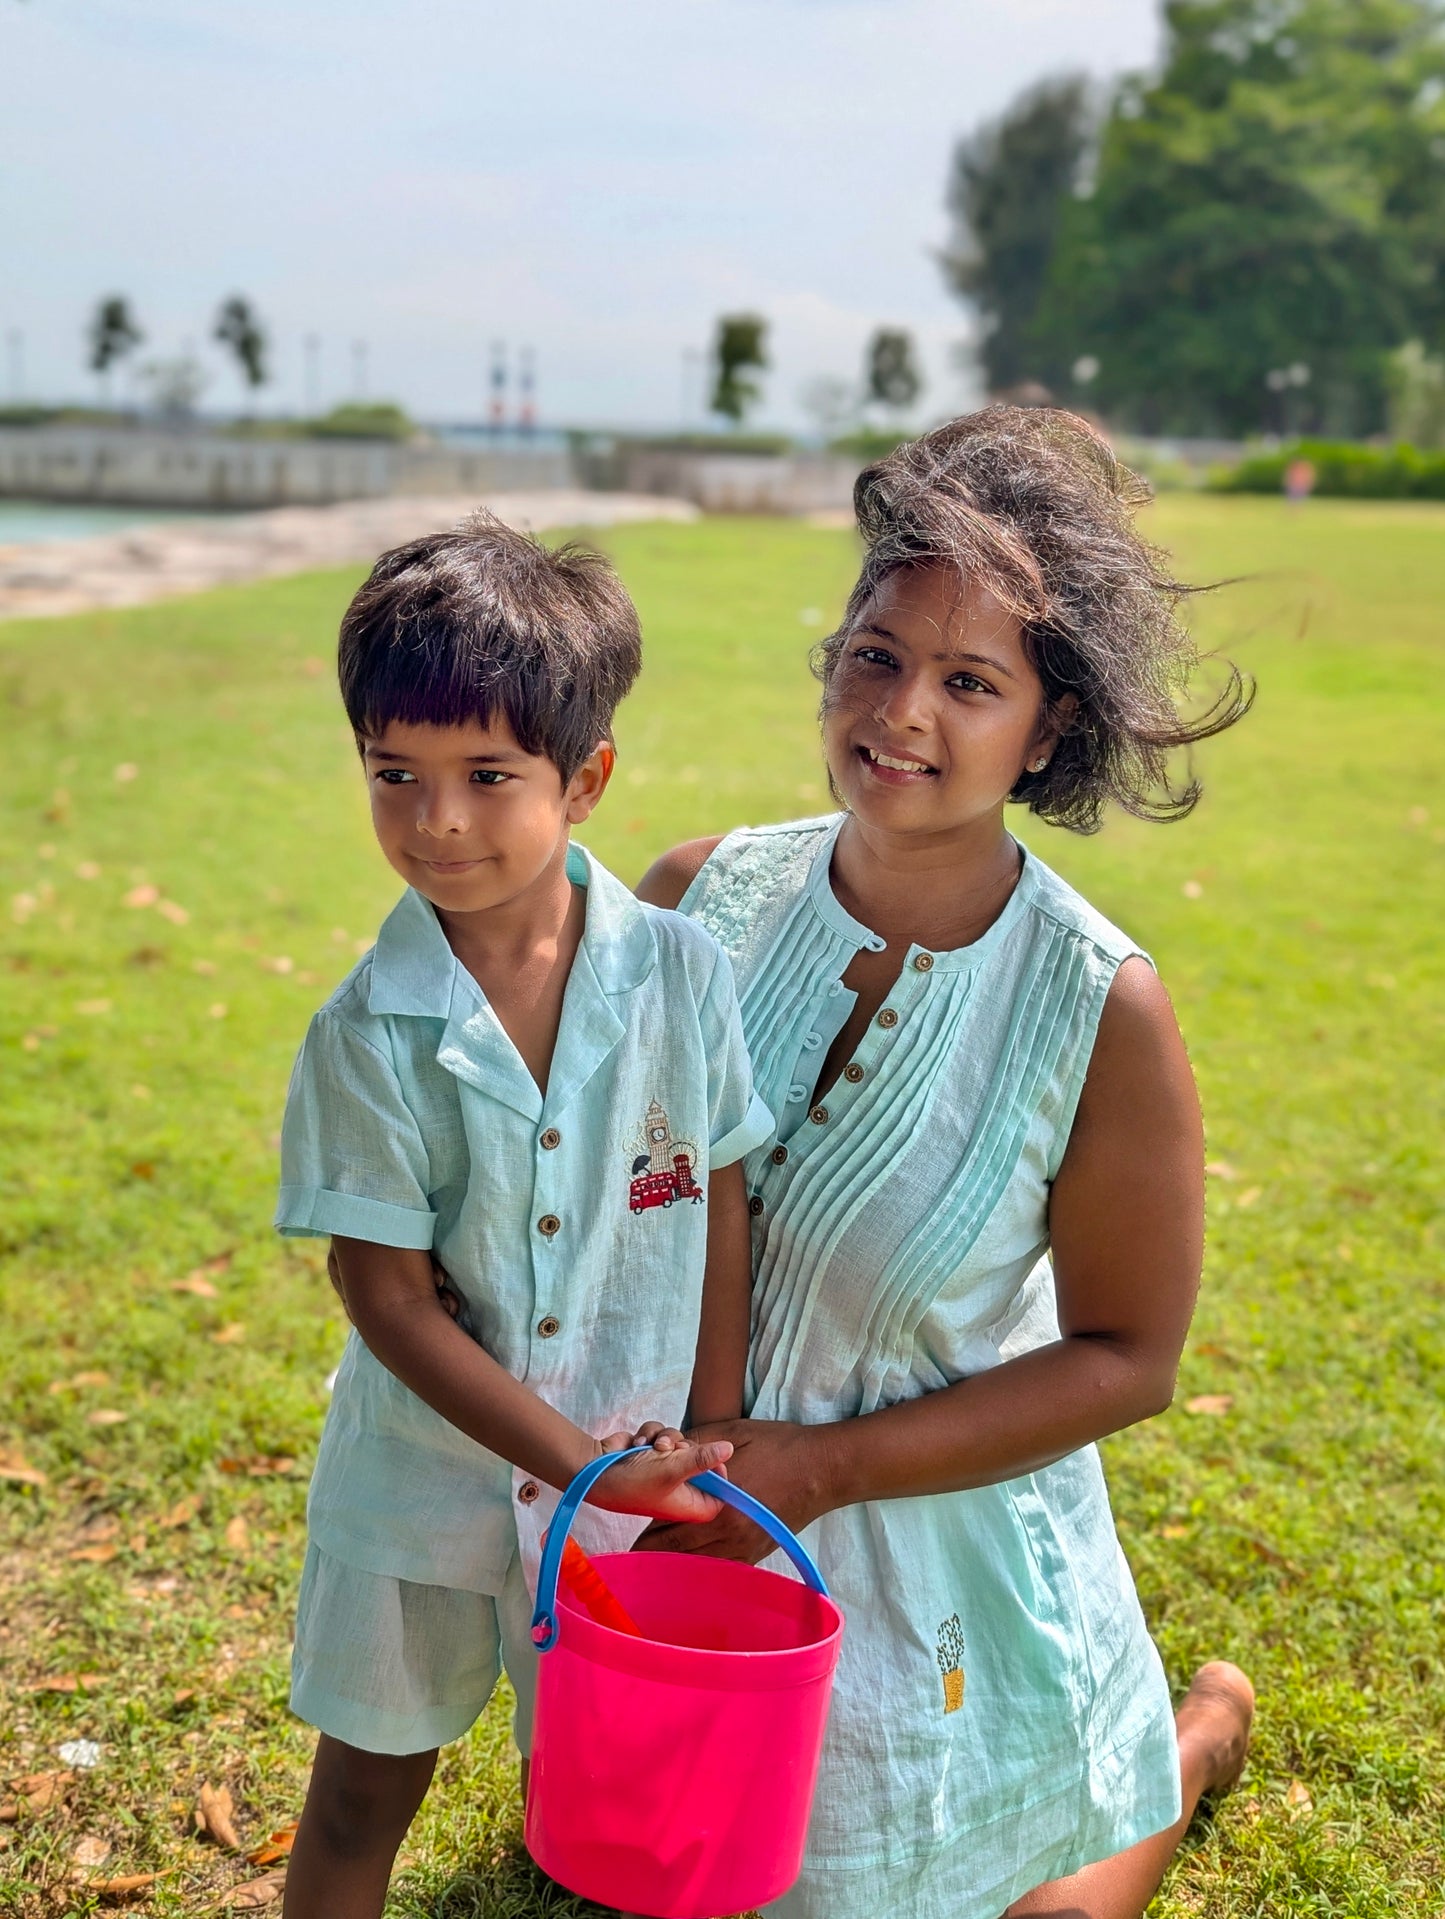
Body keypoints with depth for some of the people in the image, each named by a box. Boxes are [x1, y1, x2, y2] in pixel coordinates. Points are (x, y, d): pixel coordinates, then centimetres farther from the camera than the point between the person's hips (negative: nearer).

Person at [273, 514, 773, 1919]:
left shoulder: (681, 975, -12)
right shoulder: (369, 1035, -17)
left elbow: (721, 1213, -3)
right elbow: (386, 1296, -15)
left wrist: (710, 1451, -1)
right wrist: (580, 1462, -19)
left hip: (633, 1466, 1)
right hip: (423, 1475, -1)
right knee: (364, 1795, 17)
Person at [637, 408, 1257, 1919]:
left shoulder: (1102, 1009, -24)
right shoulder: (702, 897, -13)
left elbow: (1126, 1357, -16)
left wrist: (824, 1468, -22)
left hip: (939, 1536, -4)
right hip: (688, 1501, 5)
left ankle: (1202, 1729, 42)